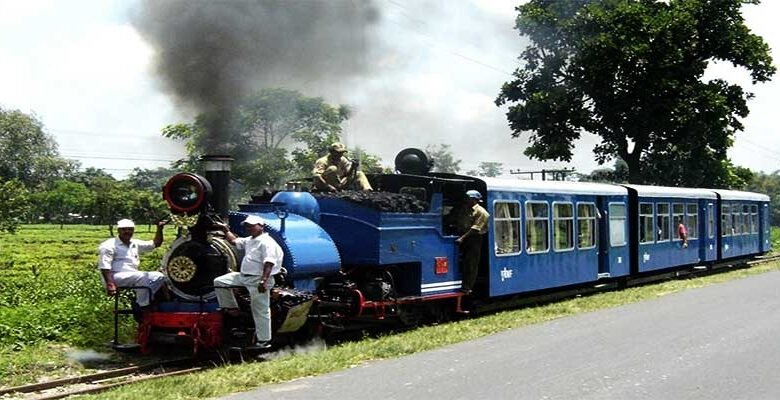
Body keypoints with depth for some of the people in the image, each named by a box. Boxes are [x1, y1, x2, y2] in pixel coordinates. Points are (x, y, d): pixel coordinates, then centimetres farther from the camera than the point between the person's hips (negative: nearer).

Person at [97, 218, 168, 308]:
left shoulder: (135, 244, 18)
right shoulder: (109, 245, -4)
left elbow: (155, 243, 21)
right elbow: (104, 267, -14)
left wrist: (159, 229, 5)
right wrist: (110, 284, -27)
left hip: (134, 276, 8)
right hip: (116, 276, -8)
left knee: (159, 276, -8)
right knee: (144, 278, -27)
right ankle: (143, 307, -21)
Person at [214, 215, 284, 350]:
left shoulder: (267, 242, -14)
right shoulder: (249, 240, 15)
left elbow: (269, 263, -24)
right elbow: (234, 241, 35)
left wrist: (263, 281, -31)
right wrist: (226, 230, 28)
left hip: (258, 280, -9)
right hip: (244, 277, 9)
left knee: (260, 311, -3)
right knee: (220, 282, 10)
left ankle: (264, 341, 5)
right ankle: (231, 308, 17)